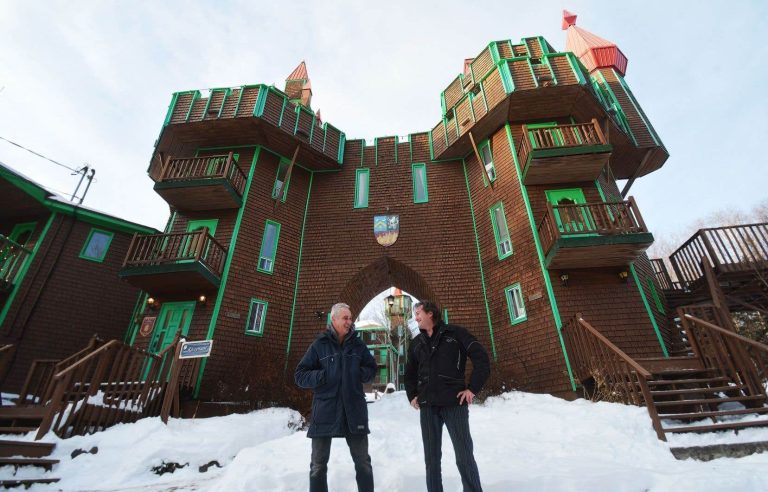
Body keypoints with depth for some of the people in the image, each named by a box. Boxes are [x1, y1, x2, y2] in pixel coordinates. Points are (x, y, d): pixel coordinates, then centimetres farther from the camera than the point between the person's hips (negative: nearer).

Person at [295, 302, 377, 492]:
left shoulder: (358, 344, 6)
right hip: (325, 410, -1)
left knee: (363, 461, 12)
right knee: (318, 464, 11)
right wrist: (321, 376, -18)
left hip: (354, 410, 2)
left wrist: (360, 373, -8)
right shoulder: (319, 345, -2)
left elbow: (371, 368, 14)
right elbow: (300, 374, 0)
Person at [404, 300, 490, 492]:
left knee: (464, 456, 3)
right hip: (427, 406, 5)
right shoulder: (417, 342, 12)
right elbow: (409, 372, 25)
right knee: (431, 458, 12)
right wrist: (412, 395, 14)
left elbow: (481, 358, -6)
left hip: (454, 403, -4)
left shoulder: (454, 333, -4)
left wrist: (473, 388, -9)